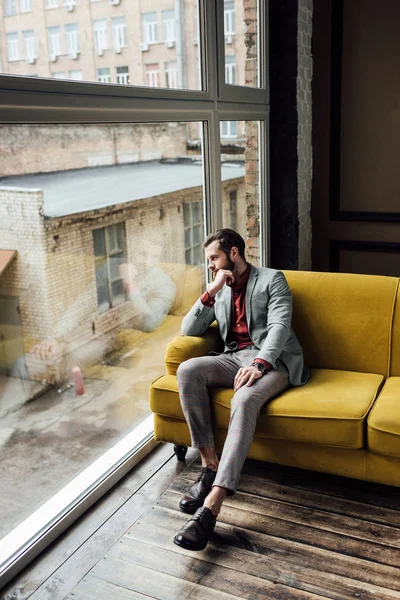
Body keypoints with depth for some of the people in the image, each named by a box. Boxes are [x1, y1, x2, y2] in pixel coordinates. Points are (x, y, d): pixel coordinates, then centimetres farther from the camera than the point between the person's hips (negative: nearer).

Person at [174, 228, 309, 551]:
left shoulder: (272, 279, 6)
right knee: (187, 370, -25)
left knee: (245, 399, -37)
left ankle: (212, 504, -45)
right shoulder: (219, 290, 22)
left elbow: (279, 325, -10)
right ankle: (210, 464, -23)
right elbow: (189, 330, 12)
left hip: (271, 360, -5)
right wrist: (211, 292, -2)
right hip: (233, 357, 5)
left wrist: (260, 363, -28)